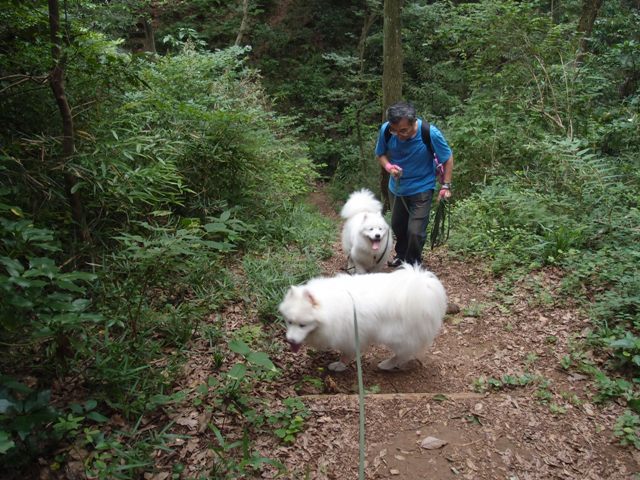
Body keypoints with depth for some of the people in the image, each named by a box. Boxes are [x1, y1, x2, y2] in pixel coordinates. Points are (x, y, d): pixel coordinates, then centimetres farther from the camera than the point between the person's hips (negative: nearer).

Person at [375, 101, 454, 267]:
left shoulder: (431, 134, -27)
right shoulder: (385, 129, -21)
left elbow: (448, 158, -11)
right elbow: (380, 154, -3)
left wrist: (446, 185, -13)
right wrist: (388, 166, -24)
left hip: (421, 189, -4)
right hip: (396, 188, 4)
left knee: (415, 231, -8)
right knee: (397, 225, 20)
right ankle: (401, 255, 48)